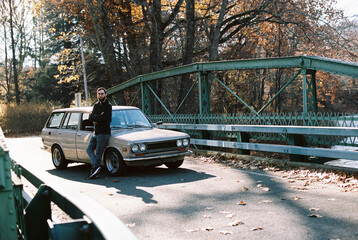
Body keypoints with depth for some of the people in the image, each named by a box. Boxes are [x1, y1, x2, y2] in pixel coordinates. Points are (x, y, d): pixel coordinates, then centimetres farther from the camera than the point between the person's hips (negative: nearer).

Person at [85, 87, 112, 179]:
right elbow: (90, 117, 1)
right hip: (96, 133, 8)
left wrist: (95, 117, -8)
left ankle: (94, 169, -2)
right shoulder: (96, 105, 14)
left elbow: (103, 118, -23)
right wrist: (99, 116, -15)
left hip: (104, 133, -8)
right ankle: (96, 166, -3)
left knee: (98, 154, -6)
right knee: (89, 149, 4)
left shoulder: (108, 106, -9)